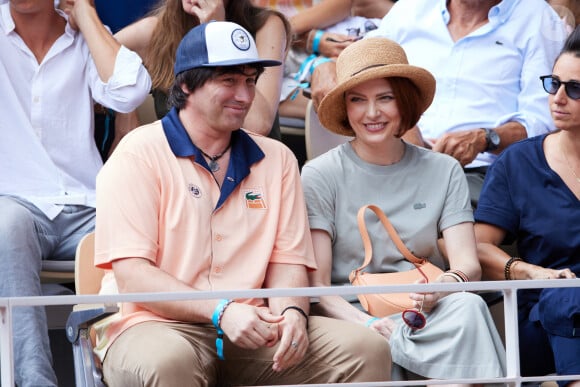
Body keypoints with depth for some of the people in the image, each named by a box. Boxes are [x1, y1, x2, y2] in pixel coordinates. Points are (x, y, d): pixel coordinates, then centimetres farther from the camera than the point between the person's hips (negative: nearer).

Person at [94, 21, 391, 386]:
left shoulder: (277, 159, 16)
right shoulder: (139, 154, -1)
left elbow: (287, 261, 11)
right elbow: (132, 275, -9)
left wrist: (291, 312, -13)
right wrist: (221, 311, -21)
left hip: (253, 331, 5)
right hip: (162, 328, -5)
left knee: (366, 349, -18)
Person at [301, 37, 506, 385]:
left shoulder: (443, 172, 12)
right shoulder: (321, 175, 3)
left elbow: (468, 264, 2)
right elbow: (315, 283, -4)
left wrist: (448, 283, -24)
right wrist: (366, 323, -23)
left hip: (424, 314, 3)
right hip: (351, 314, -2)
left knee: (467, 308, -33)